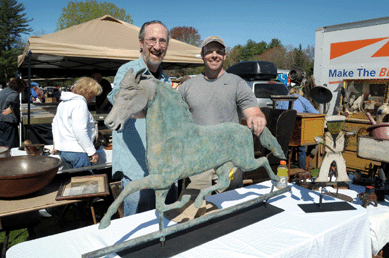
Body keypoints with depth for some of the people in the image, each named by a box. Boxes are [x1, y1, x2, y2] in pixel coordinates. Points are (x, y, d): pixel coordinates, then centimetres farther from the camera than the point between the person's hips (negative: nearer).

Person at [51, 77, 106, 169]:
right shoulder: (80, 103, -15)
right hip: (77, 151, -10)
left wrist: (56, 143, 38)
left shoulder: (63, 103, 17)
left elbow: (55, 122, 29)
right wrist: (92, 152, -19)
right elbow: (79, 130, -23)